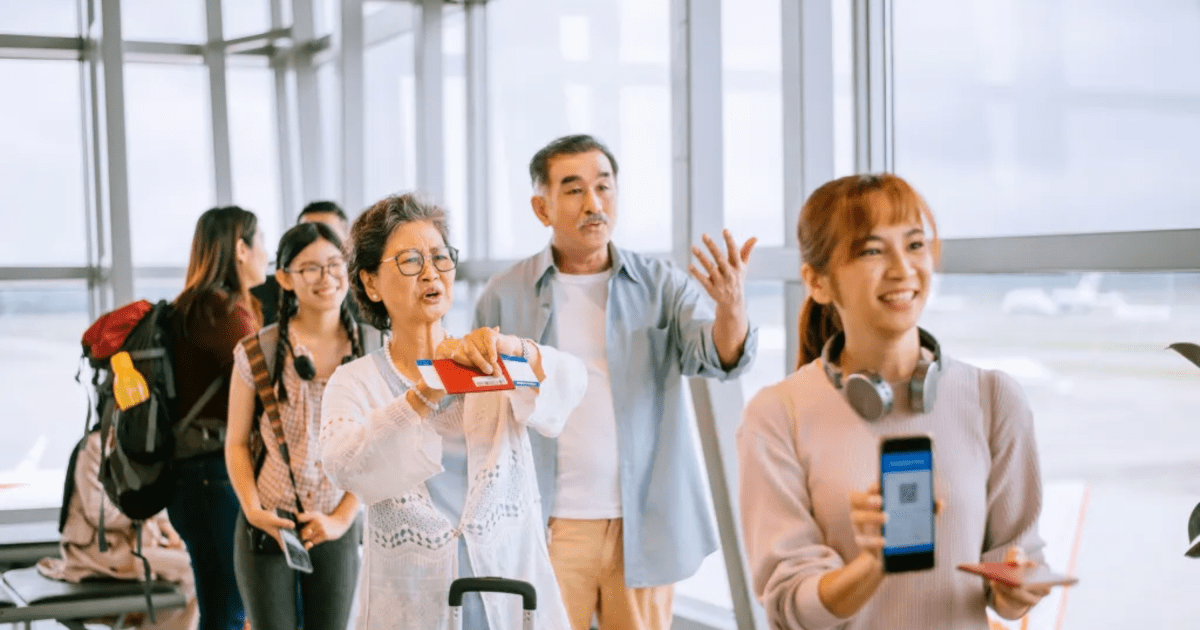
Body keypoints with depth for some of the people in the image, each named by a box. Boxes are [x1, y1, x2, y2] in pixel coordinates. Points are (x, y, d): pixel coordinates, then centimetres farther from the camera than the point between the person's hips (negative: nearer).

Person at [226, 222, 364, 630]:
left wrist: (342, 518, -7)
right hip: (267, 528, -1)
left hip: (336, 530, 1)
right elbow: (236, 443, 1)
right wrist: (253, 510, -11)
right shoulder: (258, 351, -4)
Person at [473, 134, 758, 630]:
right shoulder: (504, 296, 2)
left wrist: (731, 308, -34)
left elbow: (716, 356, -11)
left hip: (645, 526, 1)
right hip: (548, 529, -1)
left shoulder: (661, 286, 3)